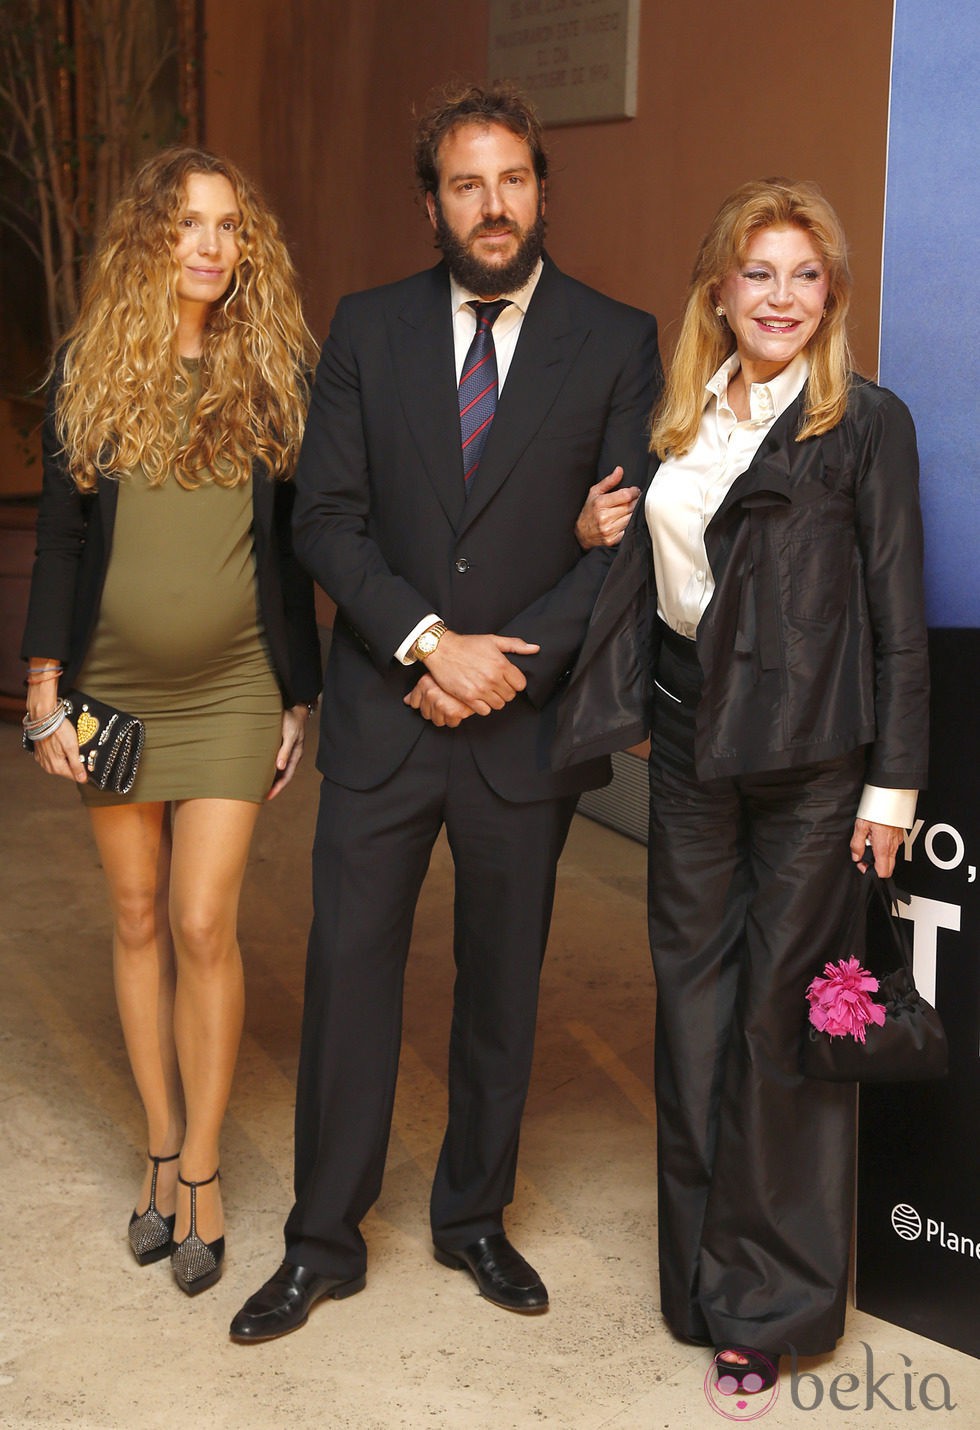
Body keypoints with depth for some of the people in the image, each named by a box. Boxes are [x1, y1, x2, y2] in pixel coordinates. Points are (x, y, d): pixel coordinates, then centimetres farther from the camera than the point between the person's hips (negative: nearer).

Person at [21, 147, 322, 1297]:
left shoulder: (278, 373, -2)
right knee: (137, 918, 10)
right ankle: (161, 1148, 24)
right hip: (112, 684, 2)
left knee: (202, 925, -5)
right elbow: (59, 535, 3)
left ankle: (200, 1170, 10)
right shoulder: (89, 369, 1)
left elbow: (297, 544, 2)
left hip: (230, 687, -2)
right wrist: (44, 688, -2)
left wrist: (298, 695, 2)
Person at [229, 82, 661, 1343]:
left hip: (525, 719, 0)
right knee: (349, 966, 4)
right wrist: (428, 642, -15)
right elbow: (325, 518, -2)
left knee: (502, 980, 12)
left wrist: (508, 664, -13)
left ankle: (474, 1216, 31)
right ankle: (324, 1239, 19)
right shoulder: (367, 330, 3)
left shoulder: (617, 341, -1)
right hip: (381, 711, 1)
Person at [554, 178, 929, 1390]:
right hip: (689, 743, 5)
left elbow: (897, 617, -6)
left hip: (809, 755, -5)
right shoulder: (679, 420, 11)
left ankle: (777, 1293, 17)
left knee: (782, 1010, 1)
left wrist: (892, 783, -8)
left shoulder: (866, 424, -4)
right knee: (692, 996, 11)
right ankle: (701, 1264, 27)